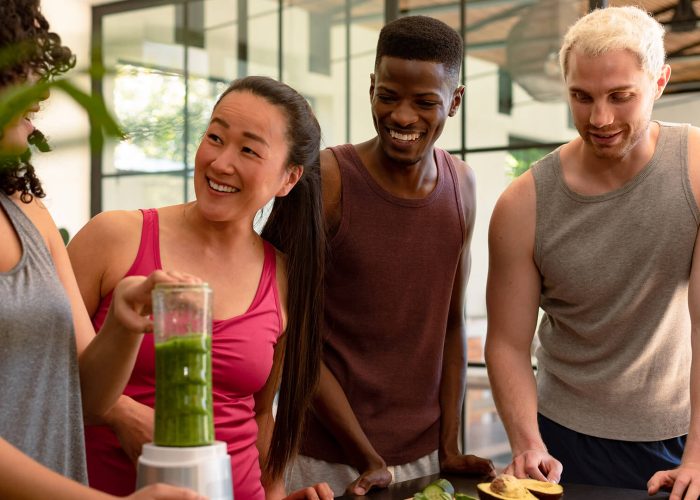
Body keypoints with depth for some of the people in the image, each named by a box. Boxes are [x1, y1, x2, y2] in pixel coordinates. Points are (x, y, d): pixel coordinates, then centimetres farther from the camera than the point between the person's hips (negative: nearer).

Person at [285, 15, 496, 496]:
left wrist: (449, 449, 0)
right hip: (328, 459, -4)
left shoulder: (461, 185, 1)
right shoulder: (326, 180, -14)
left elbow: (453, 324, 6)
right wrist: (368, 460, -13)